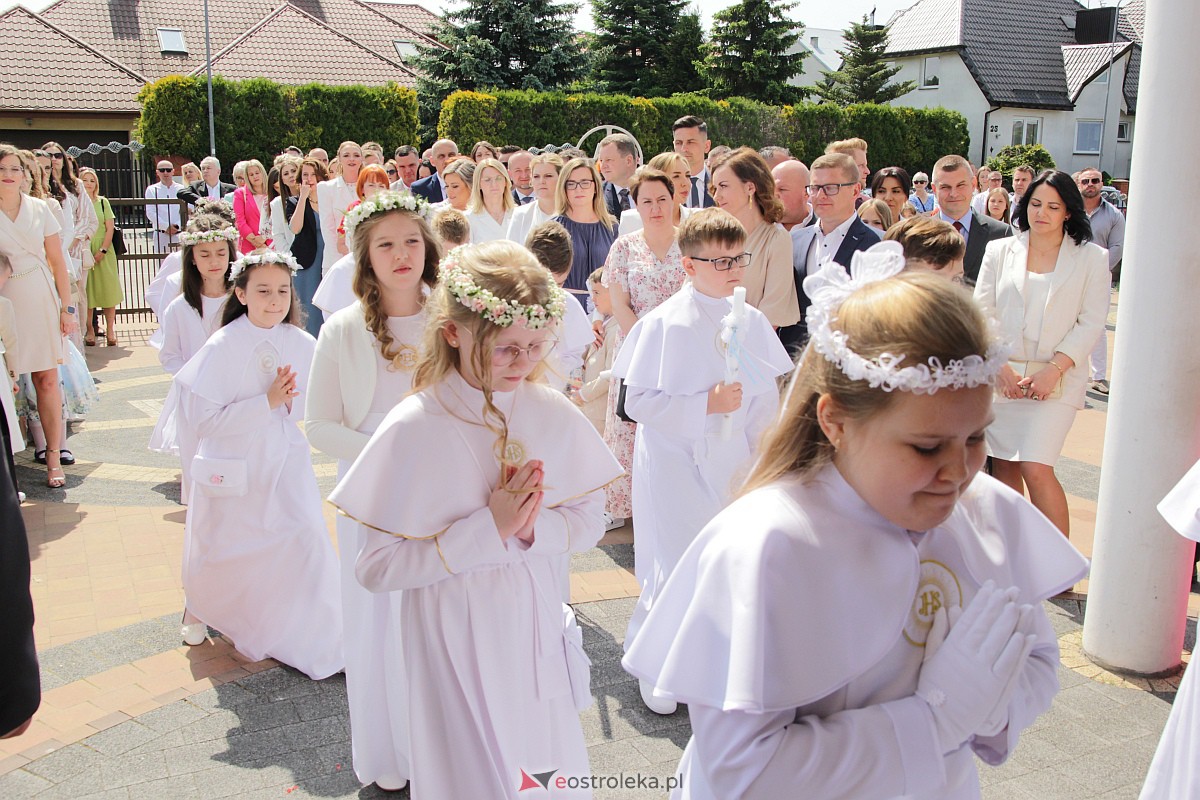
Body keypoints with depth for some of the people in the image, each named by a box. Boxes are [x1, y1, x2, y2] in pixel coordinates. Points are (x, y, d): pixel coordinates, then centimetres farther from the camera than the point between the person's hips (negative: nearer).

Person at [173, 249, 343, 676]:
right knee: (221, 554, 15)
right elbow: (202, 420, -19)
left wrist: (291, 401, -18)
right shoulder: (222, 347, -16)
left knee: (308, 541, -10)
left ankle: (321, 641, 8)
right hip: (232, 468, -2)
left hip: (285, 463, 2)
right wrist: (266, 403, -24)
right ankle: (201, 608, 50)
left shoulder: (301, 344, -6)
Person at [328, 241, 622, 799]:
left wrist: (534, 527, -18)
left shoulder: (553, 414, -6)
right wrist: (487, 529, -22)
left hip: (535, 628, 4)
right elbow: (376, 568, -17)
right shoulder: (415, 428, -18)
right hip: (456, 642, -4)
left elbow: (589, 521, 3)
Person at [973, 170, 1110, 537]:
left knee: (1036, 469, -15)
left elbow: (1091, 322, 0)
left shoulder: (1091, 258, 5)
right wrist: (1000, 366, -7)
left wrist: (1053, 370, -11)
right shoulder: (1000, 251, 10)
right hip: (1001, 377, 3)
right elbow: (981, 312, 5)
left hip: (1056, 380, -3)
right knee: (1003, 469, 6)